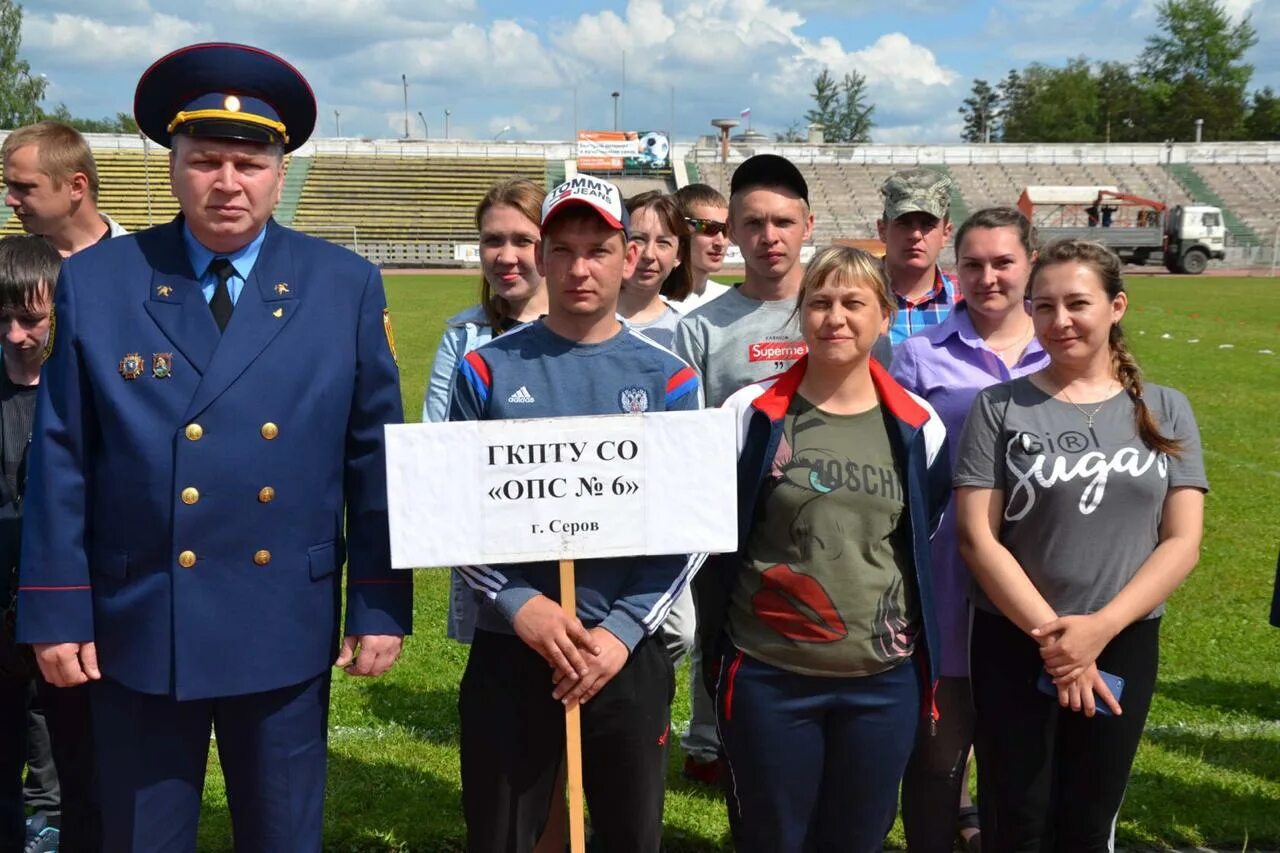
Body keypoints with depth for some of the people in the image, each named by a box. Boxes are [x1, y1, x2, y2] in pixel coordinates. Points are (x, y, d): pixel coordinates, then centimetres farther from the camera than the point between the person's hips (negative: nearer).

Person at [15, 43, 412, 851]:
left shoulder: (346, 286, -2)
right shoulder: (95, 282, -2)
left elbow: (375, 457, -2)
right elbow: (61, 460, -1)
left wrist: (380, 606, -3)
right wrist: (56, 609, -2)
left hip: (287, 631, 0)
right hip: (136, 629, 0)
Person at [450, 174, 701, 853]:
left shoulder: (666, 378, 1)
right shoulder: (489, 369, 0)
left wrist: (622, 630, -12)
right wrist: (520, 604, -15)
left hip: (630, 653, 1)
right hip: (507, 650, 0)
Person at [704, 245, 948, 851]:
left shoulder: (917, 425, 1)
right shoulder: (752, 413, -5)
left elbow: (924, 539, 13)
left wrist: (920, 645, 11)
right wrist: (719, 631, 2)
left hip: (885, 678, 2)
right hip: (767, 675, -2)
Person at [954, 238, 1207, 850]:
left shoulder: (1165, 410, 3)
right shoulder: (1000, 408, -4)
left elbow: (1182, 540, -3)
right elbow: (977, 537, -9)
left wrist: (1100, 627, -15)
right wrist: (1049, 632, -15)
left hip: (1125, 644, 2)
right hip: (1014, 644, -2)